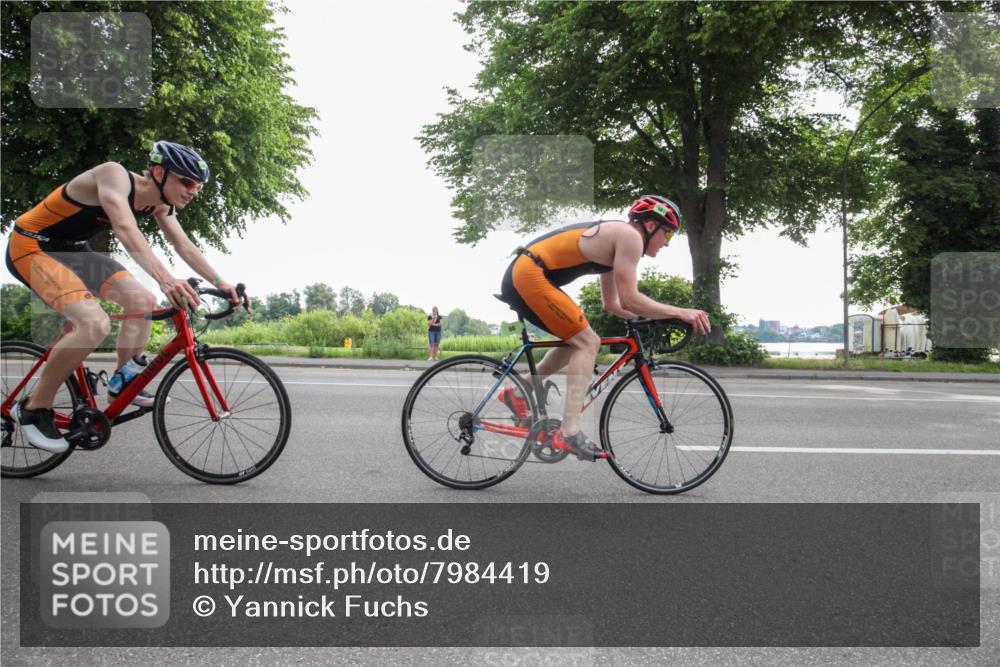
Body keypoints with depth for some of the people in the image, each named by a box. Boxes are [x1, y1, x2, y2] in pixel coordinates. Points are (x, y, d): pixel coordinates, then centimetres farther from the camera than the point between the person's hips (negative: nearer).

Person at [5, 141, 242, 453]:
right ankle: (34, 408, -10)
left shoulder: (159, 203, -3)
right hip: (33, 246, -9)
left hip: (72, 250, 9)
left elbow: (183, 245, -1)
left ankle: (121, 383, 15)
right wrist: (165, 278, -56)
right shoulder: (114, 175, -27)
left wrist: (219, 282, -14)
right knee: (95, 324, -27)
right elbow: (125, 229, -43)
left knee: (143, 301, 2)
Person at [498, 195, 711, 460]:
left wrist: (651, 319, 19)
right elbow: (629, 299, -13)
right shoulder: (629, 236, -6)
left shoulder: (613, 239, 23)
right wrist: (680, 313, -7)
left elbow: (611, 303, 27)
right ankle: (570, 431, -13)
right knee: (587, 343, -8)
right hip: (530, 276, -10)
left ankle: (518, 393, 20)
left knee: (578, 340, 19)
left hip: (518, 277, 10)